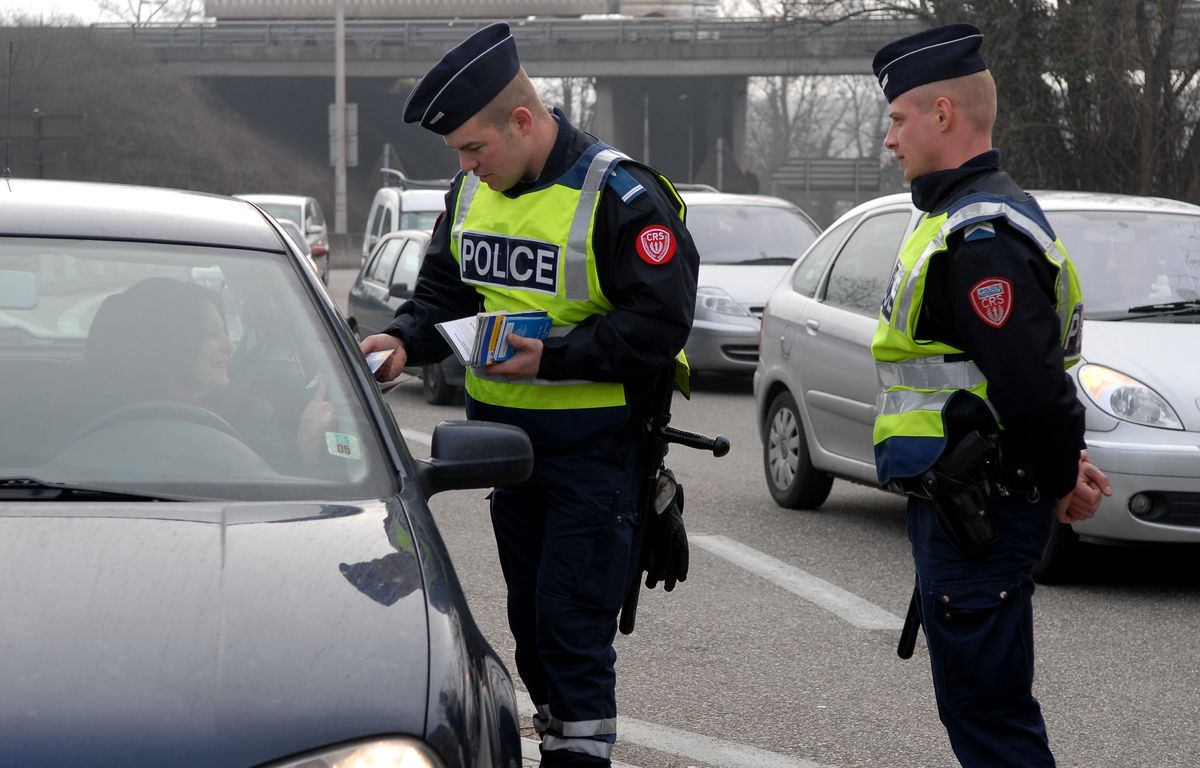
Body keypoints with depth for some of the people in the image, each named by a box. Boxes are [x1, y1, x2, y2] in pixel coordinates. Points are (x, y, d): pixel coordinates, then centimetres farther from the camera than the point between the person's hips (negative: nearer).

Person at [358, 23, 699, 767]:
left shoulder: (618, 196, -15)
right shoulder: (473, 191, 7)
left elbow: (660, 323, -18)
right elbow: (444, 289, 15)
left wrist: (553, 357, -25)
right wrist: (405, 339, -6)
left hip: (593, 444, -7)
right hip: (503, 433, 7)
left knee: (573, 616, -8)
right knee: (529, 612, 14)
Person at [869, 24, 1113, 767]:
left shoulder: (981, 234, -20)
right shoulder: (968, 215, 16)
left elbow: (1029, 378, -26)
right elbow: (1028, 372, 19)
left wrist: (1061, 479, -11)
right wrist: (1061, 464, 8)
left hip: (979, 512, -11)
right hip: (962, 506, 11)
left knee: (986, 708, -7)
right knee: (983, 699, 16)